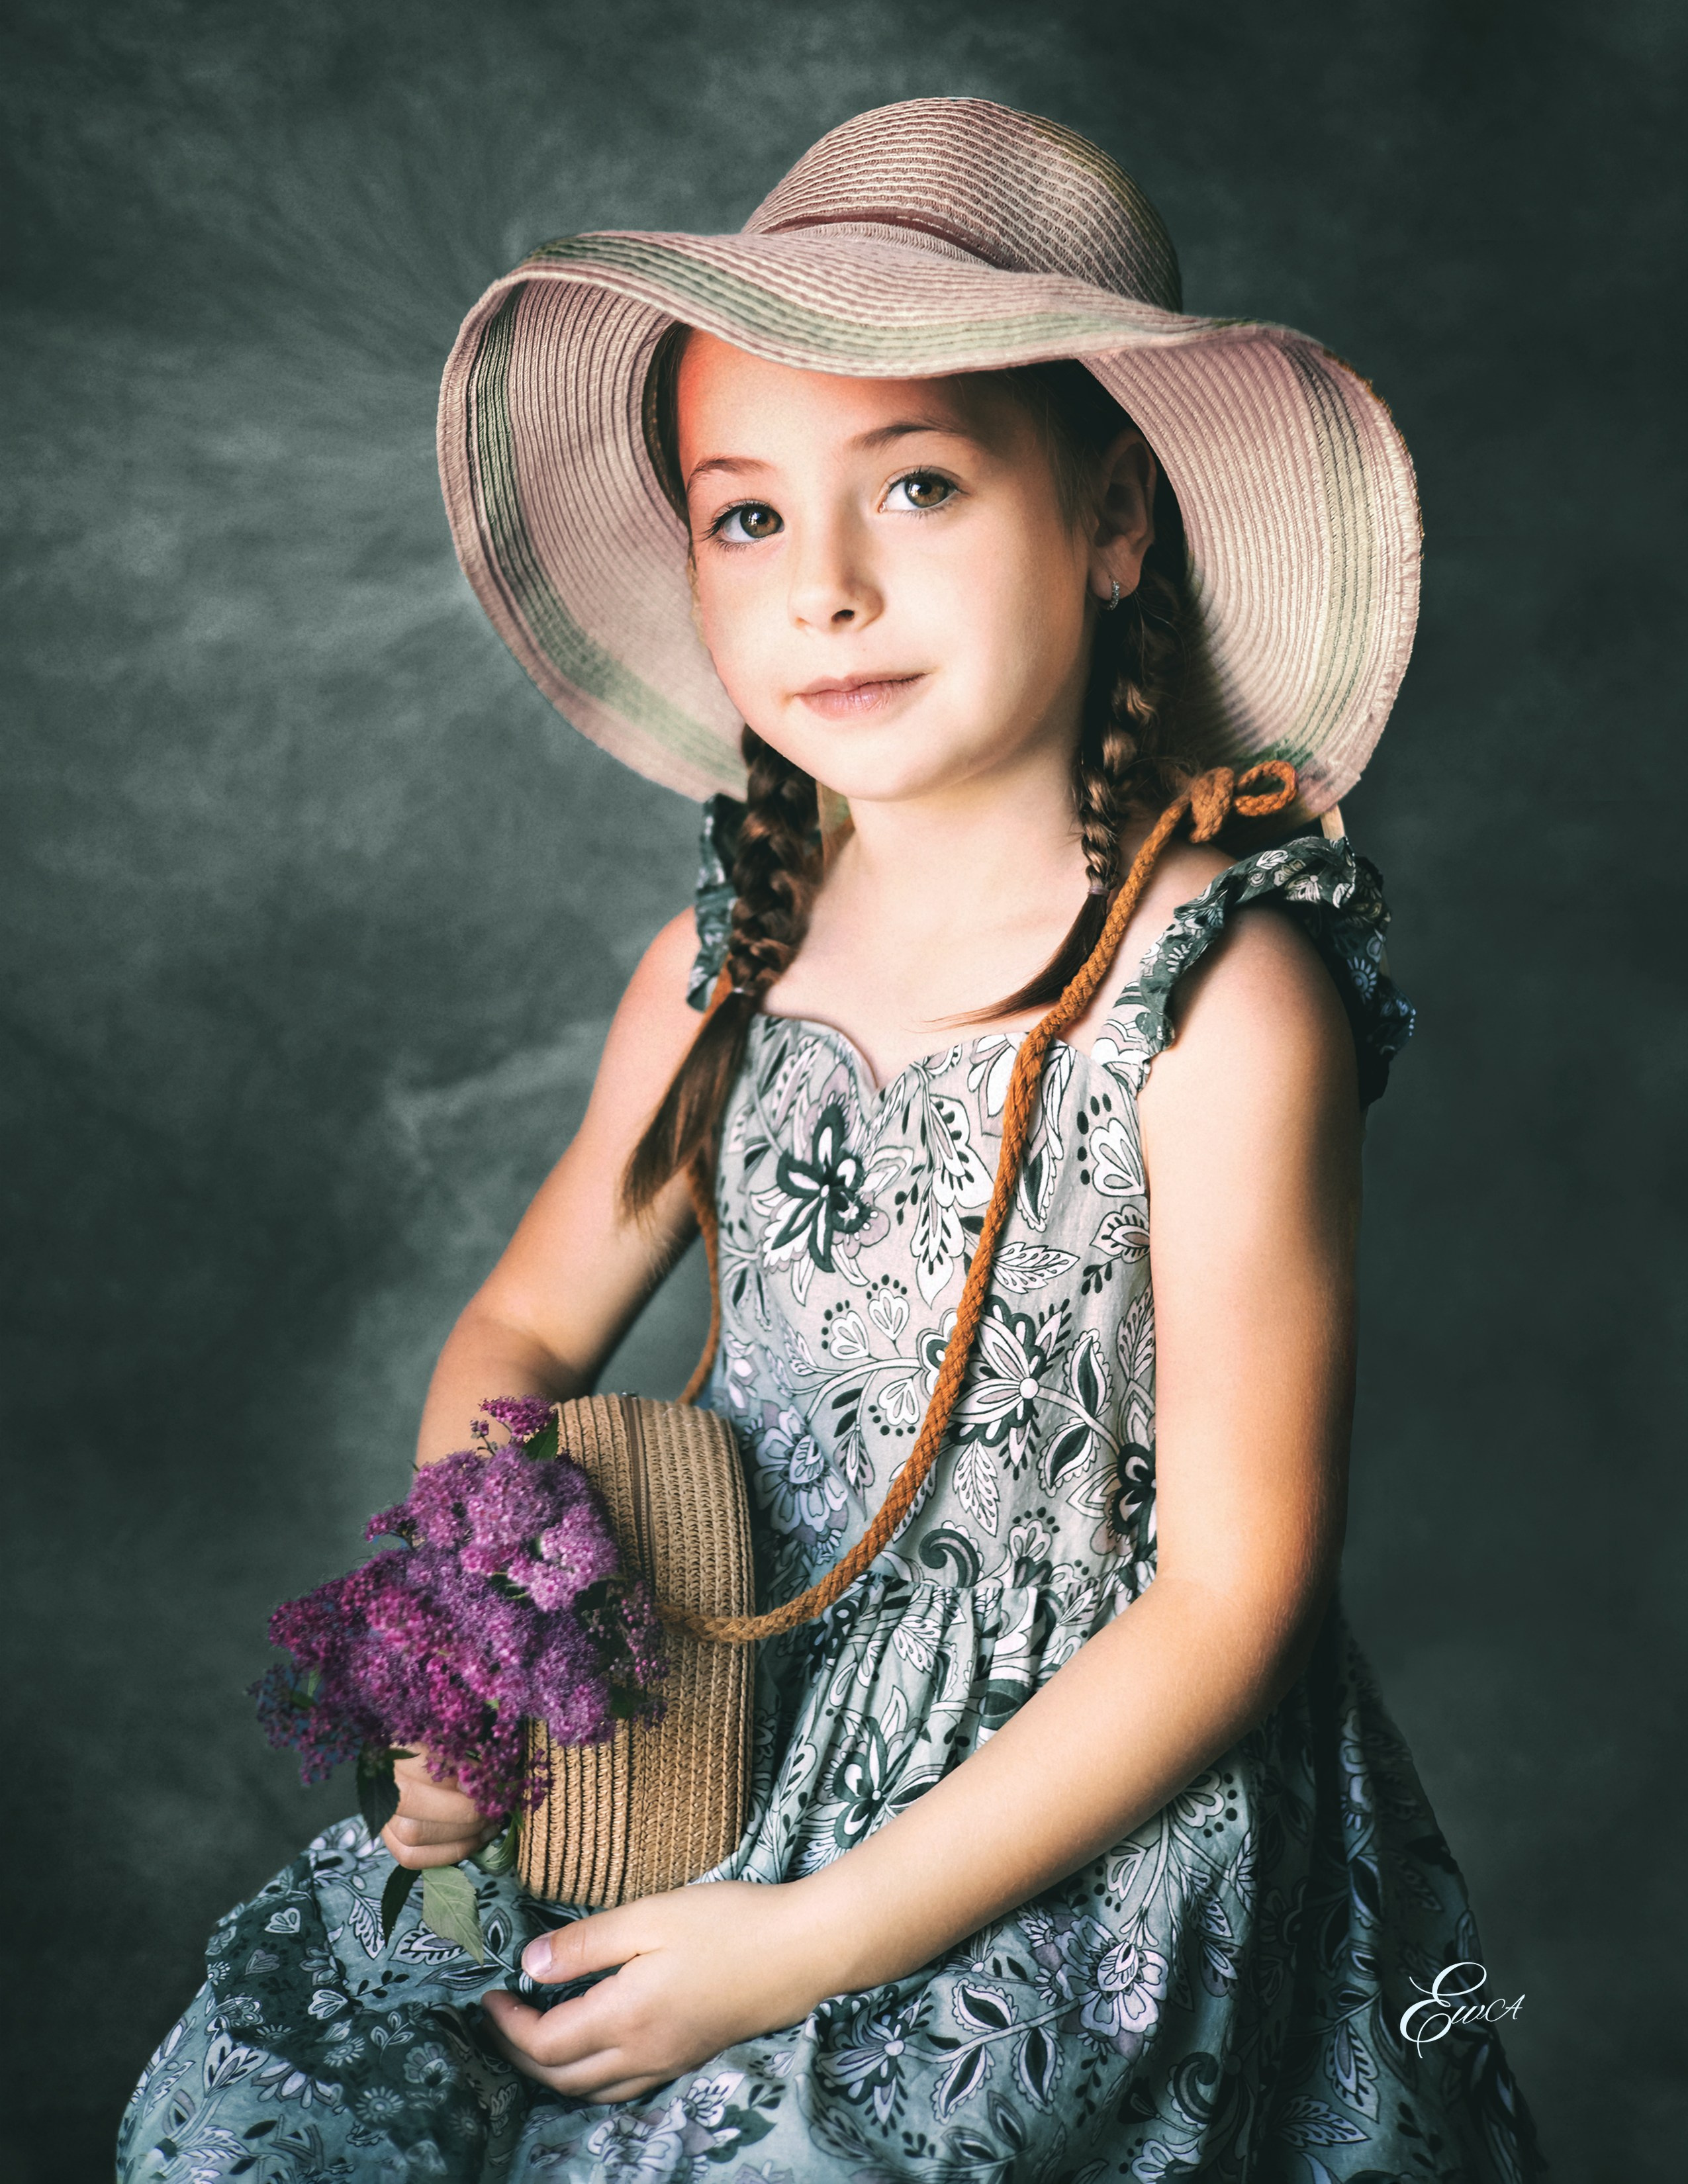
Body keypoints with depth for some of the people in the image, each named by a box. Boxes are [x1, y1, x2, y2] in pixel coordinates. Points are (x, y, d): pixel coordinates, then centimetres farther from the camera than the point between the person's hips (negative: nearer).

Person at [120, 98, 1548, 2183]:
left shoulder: (1219, 996, -18)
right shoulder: (720, 966, 0)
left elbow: (1231, 1594, -16)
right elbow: (526, 1329, 14)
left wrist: (812, 1944, -16)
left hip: (1079, 1823, -4)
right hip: (721, 1748, 5)